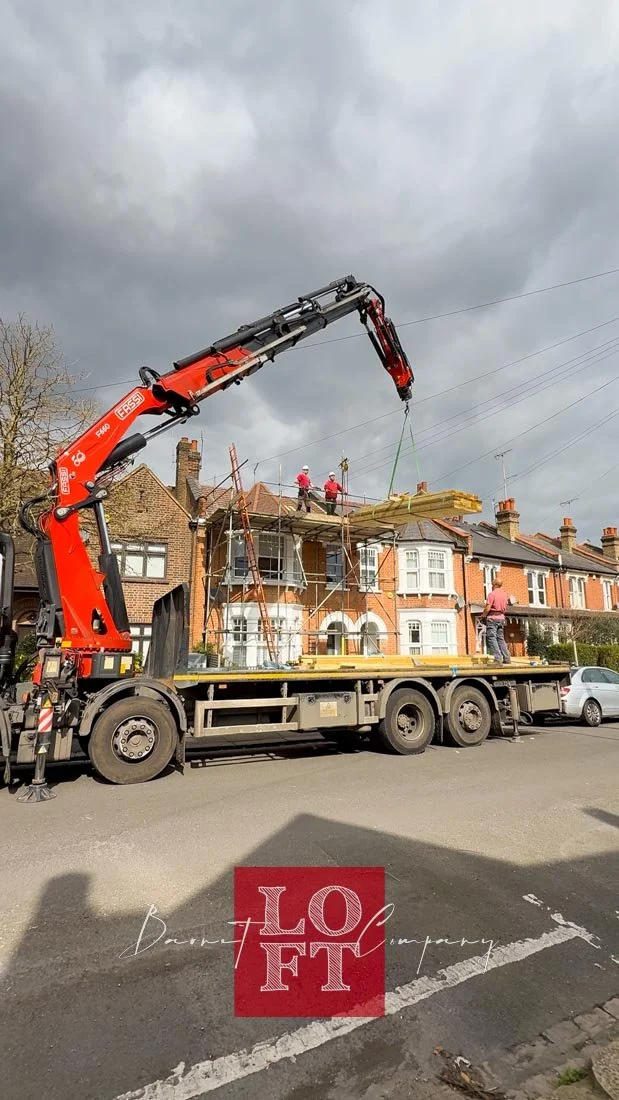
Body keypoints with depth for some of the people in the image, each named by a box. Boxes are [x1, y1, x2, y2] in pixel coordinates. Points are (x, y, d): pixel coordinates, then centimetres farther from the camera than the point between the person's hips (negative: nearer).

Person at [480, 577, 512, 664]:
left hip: (492, 617, -7)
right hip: (501, 617, 7)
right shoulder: (504, 595, 11)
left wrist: (483, 616, 0)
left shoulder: (492, 594, -11)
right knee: (501, 638, 13)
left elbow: (487, 608, -14)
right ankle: (507, 658, 11)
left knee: (491, 638, -5)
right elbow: (505, 609, 14)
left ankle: (497, 658, -13)